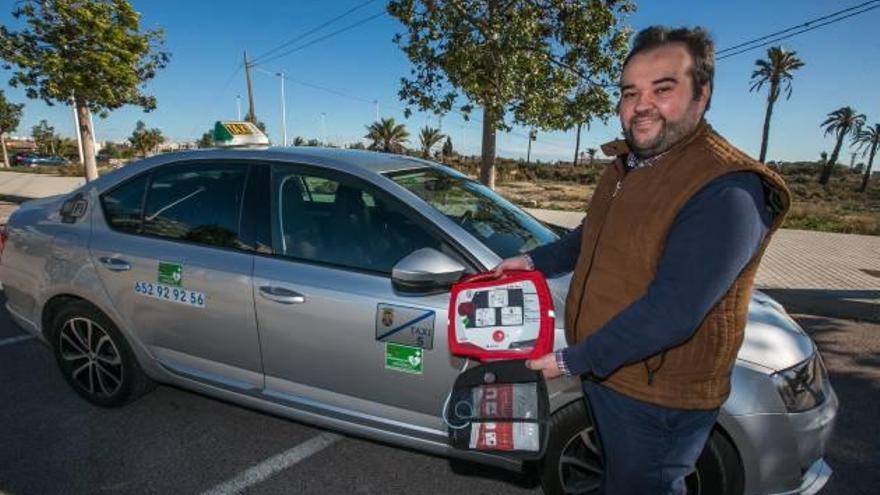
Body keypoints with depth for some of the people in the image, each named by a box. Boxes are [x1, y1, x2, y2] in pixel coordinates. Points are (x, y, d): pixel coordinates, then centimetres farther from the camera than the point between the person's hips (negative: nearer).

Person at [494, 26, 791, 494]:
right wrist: (535, 260, 5)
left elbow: (671, 313, -31)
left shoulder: (726, 191, -27)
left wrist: (573, 359, -23)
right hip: (605, 370, 8)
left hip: (657, 397, -8)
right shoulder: (626, 165, 3)